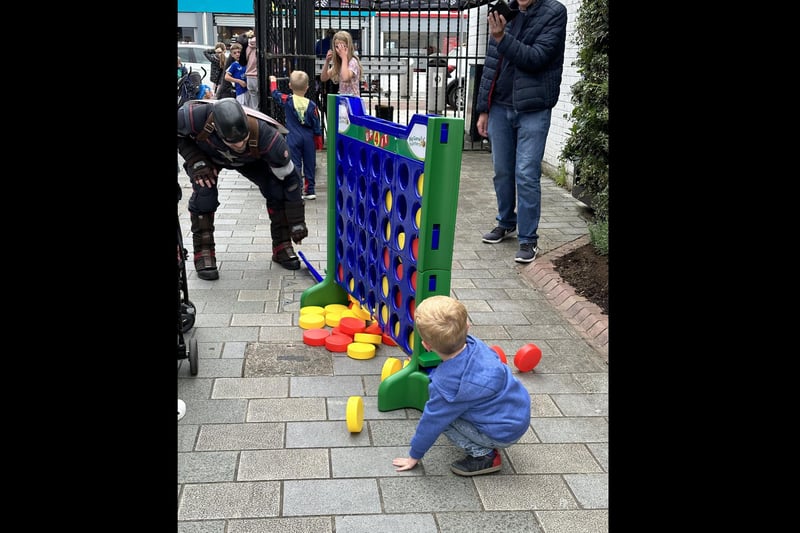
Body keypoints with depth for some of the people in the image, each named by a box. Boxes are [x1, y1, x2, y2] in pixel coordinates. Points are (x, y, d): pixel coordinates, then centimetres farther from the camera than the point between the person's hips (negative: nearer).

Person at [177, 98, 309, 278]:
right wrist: (195, 161, -32)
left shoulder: (266, 136, -42)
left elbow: (290, 178, -29)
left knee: (277, 189, -18)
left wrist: (297, 223, -23)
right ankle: (203, 253, -9)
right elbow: (179, 133, -19)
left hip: (249, 159, 1)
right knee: (204, 192, -26)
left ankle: (282, 246, 1)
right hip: (205, 154, 0)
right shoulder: (198, 116, -44)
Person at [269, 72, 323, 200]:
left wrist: (273, 81, 32)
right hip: (308, 139, 2)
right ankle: (310, 190, 19)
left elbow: (275, 93, 12)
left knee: (295, 164, 1)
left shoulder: (287, 101, -7)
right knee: (309, 164, 12)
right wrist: (319, 143, 11)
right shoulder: (311, 105, -5)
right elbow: (317, 126, 0)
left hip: (293, 139, -2)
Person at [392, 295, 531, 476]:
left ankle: (484, 455, -1)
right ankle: (486, 445, 19)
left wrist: (414, 456, 3)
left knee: (441, 413, -8)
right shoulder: (475, 344, -13)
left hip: (504, 434, -7)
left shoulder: (446, 383, -30)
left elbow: (432, 422, -15)